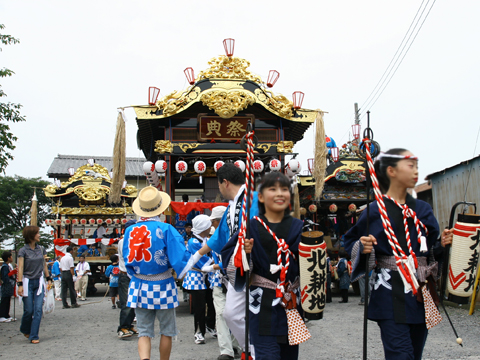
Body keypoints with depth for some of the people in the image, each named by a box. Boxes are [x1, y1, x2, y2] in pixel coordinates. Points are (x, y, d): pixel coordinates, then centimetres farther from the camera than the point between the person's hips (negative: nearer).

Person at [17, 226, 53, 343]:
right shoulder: (23, 251, -6)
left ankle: (34, 336, 2)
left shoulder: (41, 249, 7)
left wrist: (48, 279, 14)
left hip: (39, 282, 3)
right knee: (29, 310, 4)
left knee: (38, 309, -4)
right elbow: (20, 268, -10)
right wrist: (20, 284, -17)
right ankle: (25, 330, 32)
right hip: (28, 282, -3)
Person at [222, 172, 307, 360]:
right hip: (263, 306, -3)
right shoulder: (251, 227, -2)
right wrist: (242, 252, -21)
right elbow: (227, 254, -2)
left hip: (292, 304, 3)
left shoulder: (299, 227, 6)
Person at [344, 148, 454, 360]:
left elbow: (432, 246, 16)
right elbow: (350, 242, 4)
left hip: (421, 292, 5)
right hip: (391, 293, -5)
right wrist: (363, 247, -17)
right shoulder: (376, 210, -3)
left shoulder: (422, 209, 11)